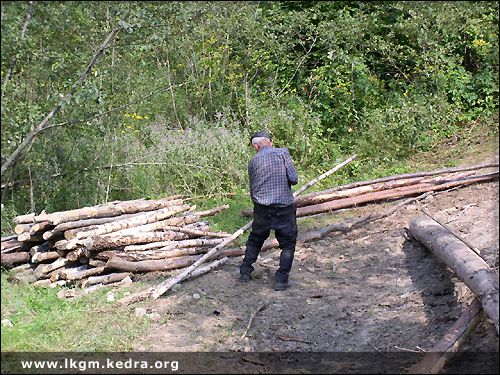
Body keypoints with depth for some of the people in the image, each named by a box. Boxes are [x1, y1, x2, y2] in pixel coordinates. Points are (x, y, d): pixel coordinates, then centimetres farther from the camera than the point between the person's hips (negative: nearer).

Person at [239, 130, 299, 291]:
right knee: (288, 244, 11)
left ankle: (245, 272, 28)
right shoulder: (283, 153, -5)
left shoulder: (253, 161, 6)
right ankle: (281, 279, 8)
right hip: (284, 208, -3)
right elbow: (294, 179, -9)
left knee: (255, 241, 22)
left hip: (262, 209, 3)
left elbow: (252, 189, 12)